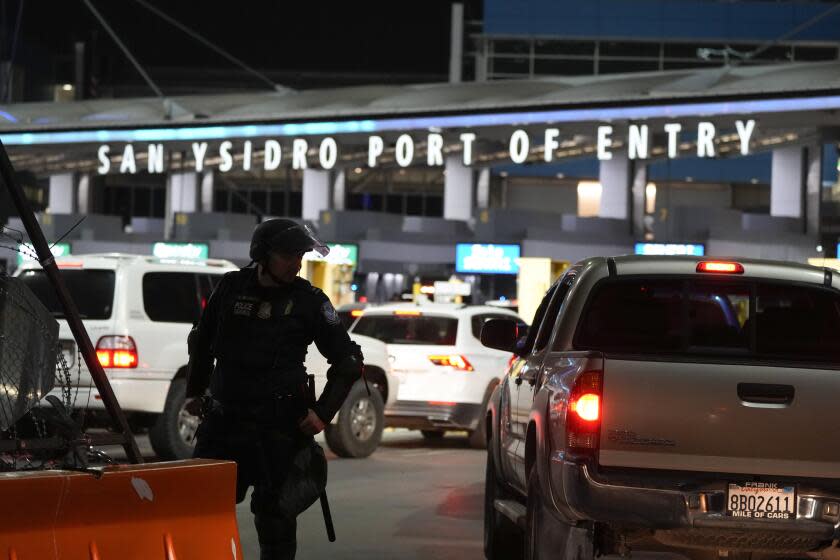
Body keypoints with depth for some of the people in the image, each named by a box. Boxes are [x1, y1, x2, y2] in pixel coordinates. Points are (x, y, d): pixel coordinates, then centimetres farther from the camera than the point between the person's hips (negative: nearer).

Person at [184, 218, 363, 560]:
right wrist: (195, 390, 24)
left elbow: (348, 360, 4)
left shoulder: (310, 301, -2)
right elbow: (201, 340, 22)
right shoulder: (231, 288, 5)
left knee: (273, 511, -2)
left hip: (278, 426, -3)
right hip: (223, 418, 3)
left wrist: (323, 412, -4)